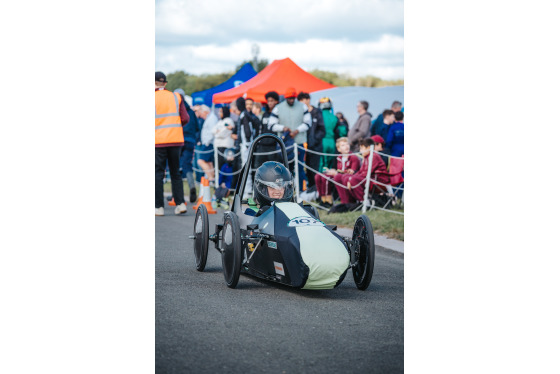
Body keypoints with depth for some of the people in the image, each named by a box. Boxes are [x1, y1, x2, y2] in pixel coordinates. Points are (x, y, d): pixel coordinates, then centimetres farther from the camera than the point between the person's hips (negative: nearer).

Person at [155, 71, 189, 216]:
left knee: (158, 174, 1)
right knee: (175, 173, 12)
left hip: (158, 141, -3)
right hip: (176, 140, 3)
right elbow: (185, 118, 3)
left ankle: (159, 207, -1)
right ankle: (180, 203, 3)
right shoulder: (175, 97, 7)